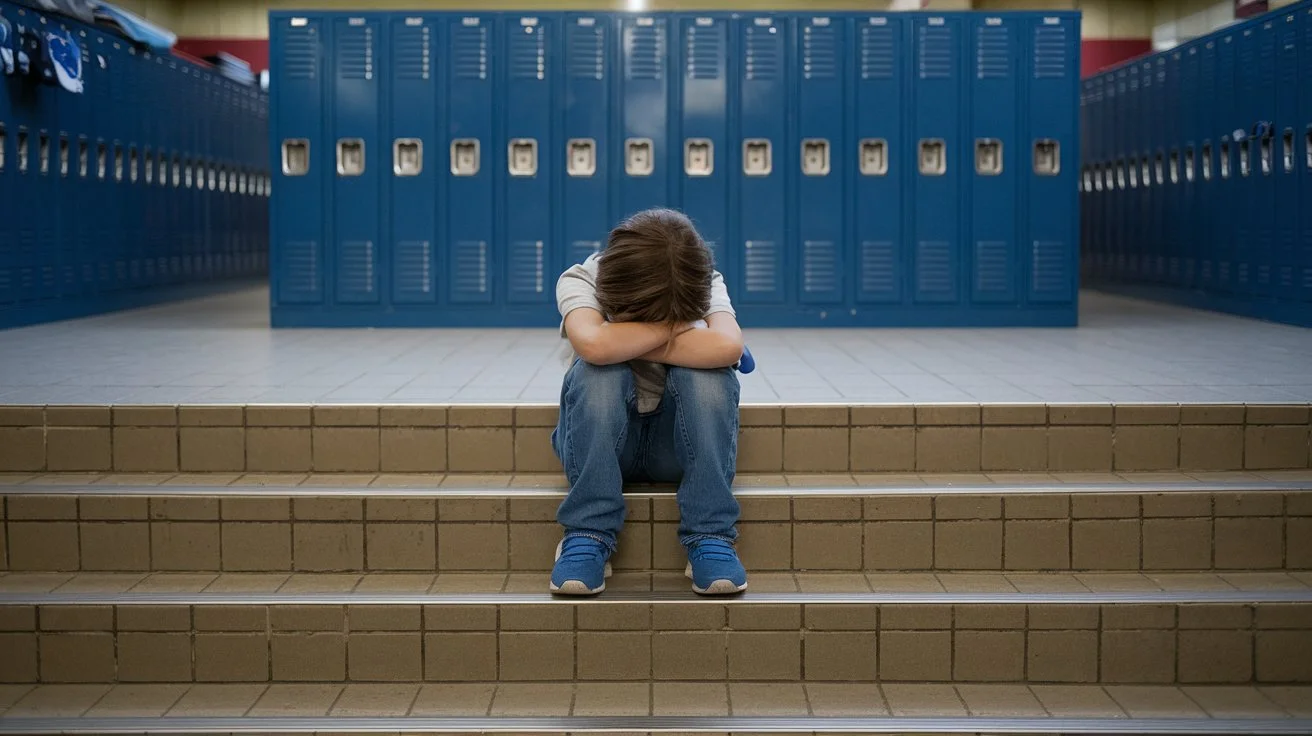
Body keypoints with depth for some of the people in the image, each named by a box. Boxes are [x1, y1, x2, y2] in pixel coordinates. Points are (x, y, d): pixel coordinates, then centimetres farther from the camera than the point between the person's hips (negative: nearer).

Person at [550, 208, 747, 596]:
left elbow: (729, 346, -35)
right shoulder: (580, 281, -16)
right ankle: (588, 535, -26)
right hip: (600, 442, -1)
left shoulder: (705, 284, -12)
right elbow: (594, 344, -39)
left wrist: (626, 342, -30)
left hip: (678, 441, 1)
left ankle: (711, 537, -25)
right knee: (598, 371, -33)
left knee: (707, 372, -31)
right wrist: (676, 324, -27)